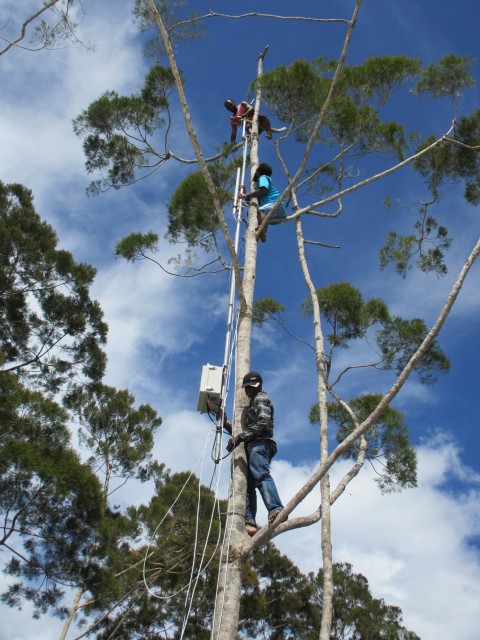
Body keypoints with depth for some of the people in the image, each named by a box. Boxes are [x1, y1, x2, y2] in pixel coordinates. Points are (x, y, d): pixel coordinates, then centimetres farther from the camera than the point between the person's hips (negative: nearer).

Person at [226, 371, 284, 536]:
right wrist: (227, 424, 30)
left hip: (259, 443, -10)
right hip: (252, 446, 10)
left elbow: (263, 423, -12)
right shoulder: (253, 403, 35)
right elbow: (246, 429, 38)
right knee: (248, 485, -3)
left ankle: (275, 509, -49)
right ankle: (250, 522, -14)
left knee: (261, 475, -30)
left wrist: (240, 437, -12)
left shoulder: (261, 399, 5)